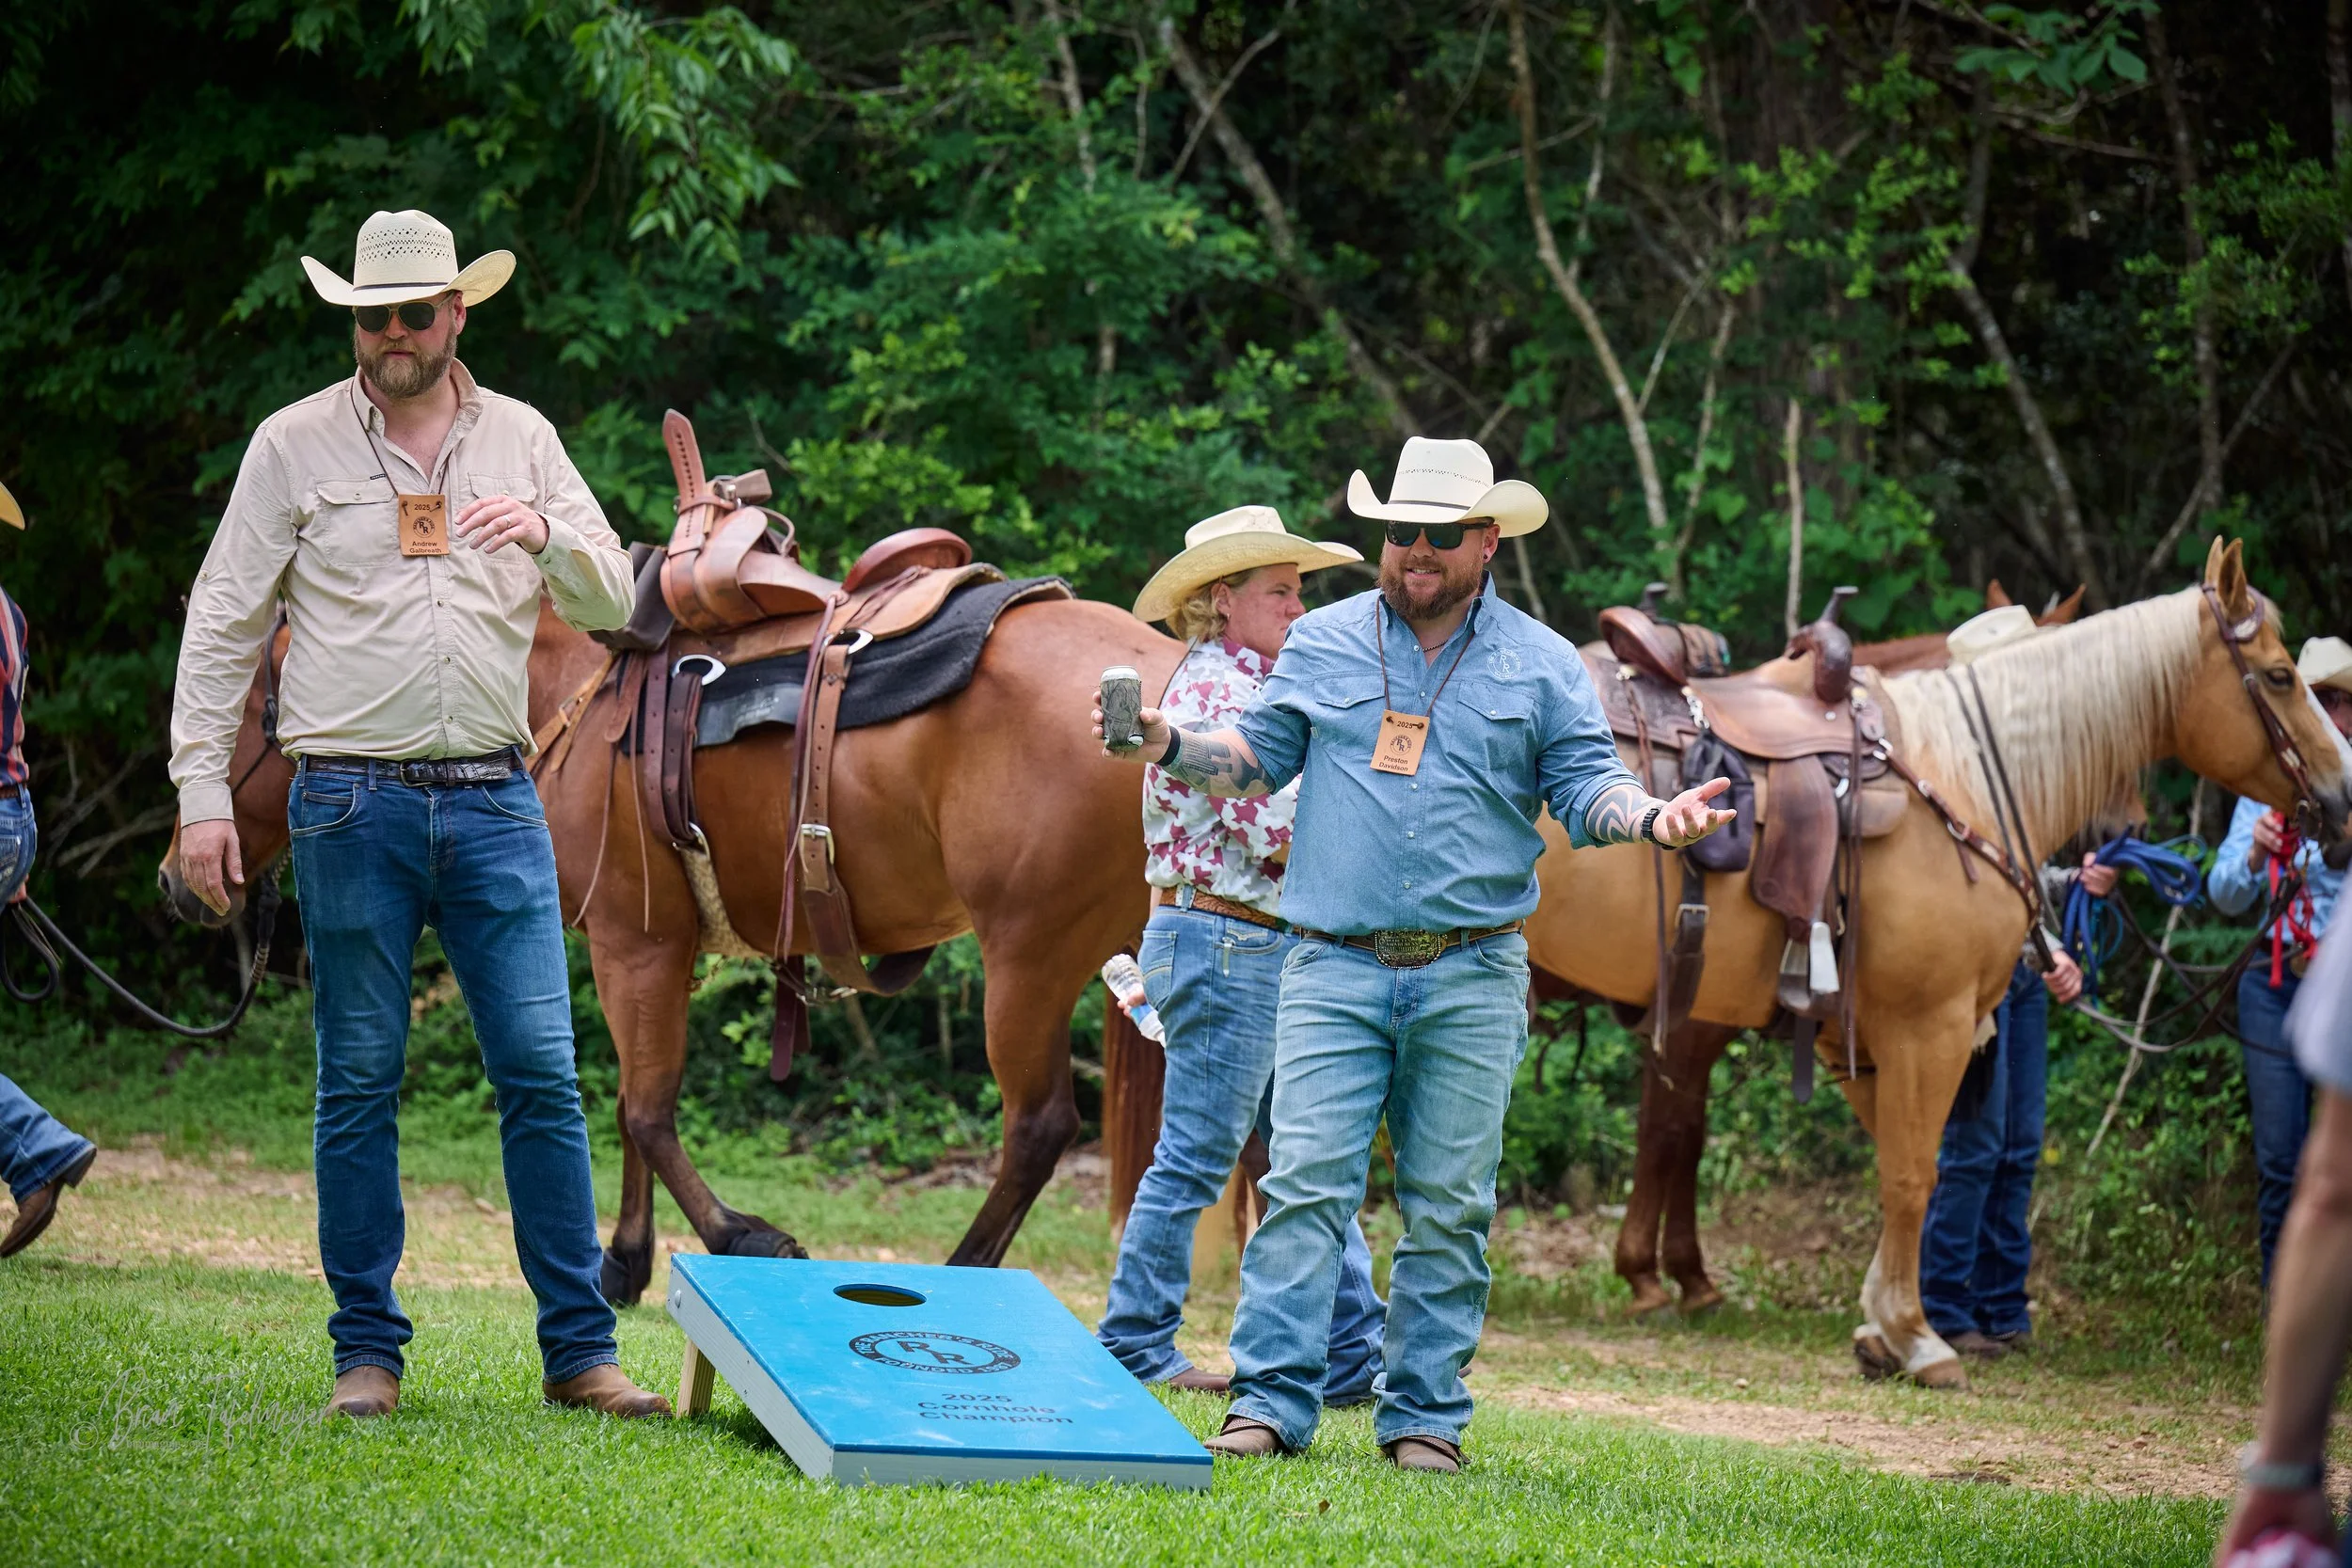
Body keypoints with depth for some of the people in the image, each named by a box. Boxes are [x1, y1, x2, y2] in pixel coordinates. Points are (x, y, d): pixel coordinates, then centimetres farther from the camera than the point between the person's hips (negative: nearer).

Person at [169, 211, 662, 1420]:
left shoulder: (521, 441, 10)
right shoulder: (295, 445, 3)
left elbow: (613, 606, 10)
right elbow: (221, 626, 3)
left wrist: (551, 535, -11)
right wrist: (202, 794, -3)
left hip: (493, 799, 2)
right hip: (352, 802, -2)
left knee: (542, 1071, -2)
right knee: (359, 1081, 2)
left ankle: (579, 1350, 3)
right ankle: (367, 1352, 10)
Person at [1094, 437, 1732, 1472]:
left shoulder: (1542, 664, 8)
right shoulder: (1322, 643, 11)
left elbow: (1585, 786, 6)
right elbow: (1257, 757, 16)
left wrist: (1653, 817, -14)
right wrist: (1170, 747, -2)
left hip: (1473, 973, 0)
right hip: (1336, 968, 0)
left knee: (1448, 1205, 3)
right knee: (1305, 1184, -8)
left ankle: (1426, 1414, 9)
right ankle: (1271, 1401, -7)